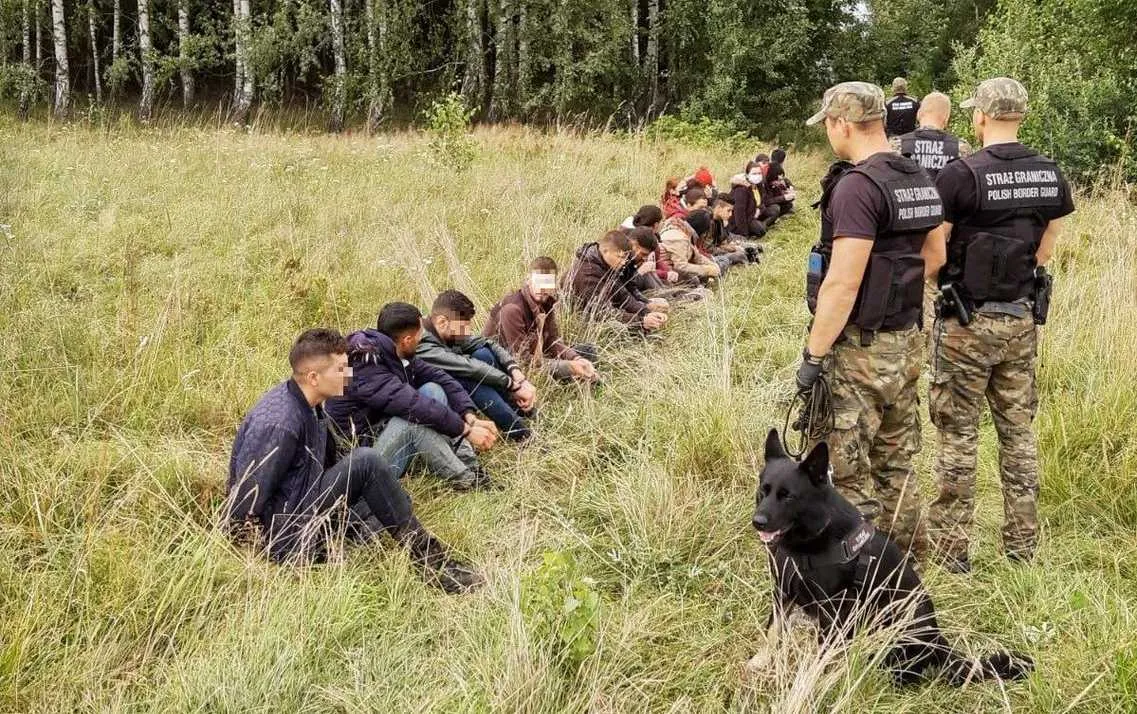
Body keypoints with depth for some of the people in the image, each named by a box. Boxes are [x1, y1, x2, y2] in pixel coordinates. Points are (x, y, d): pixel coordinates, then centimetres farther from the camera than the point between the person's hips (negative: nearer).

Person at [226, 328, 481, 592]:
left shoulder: (309, 405, 4)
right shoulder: (278, 424, -25)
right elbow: (248, 496, -25)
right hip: (282, 535, -11)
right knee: (366, 462, -21)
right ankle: (429, 558, -12)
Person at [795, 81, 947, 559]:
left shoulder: (857, 185, -19)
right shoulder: (918, 180, 9)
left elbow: (843, 283, -23)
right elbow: (935, 256, 22)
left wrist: (813, 355, -19)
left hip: (861, 349, -9)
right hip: (906, 342, 9)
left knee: (850, 475, 0)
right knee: (896, 465, 19)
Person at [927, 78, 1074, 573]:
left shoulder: (961, 174, -17)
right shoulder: (1051, 175, 1)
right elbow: (1045, 250, 10)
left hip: (968, 323, -5)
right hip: (1023, 320, 5)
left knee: (958, 433, 4)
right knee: (1018, 429, 14)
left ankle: (950, 546, 9)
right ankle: (1022, 542, 22)